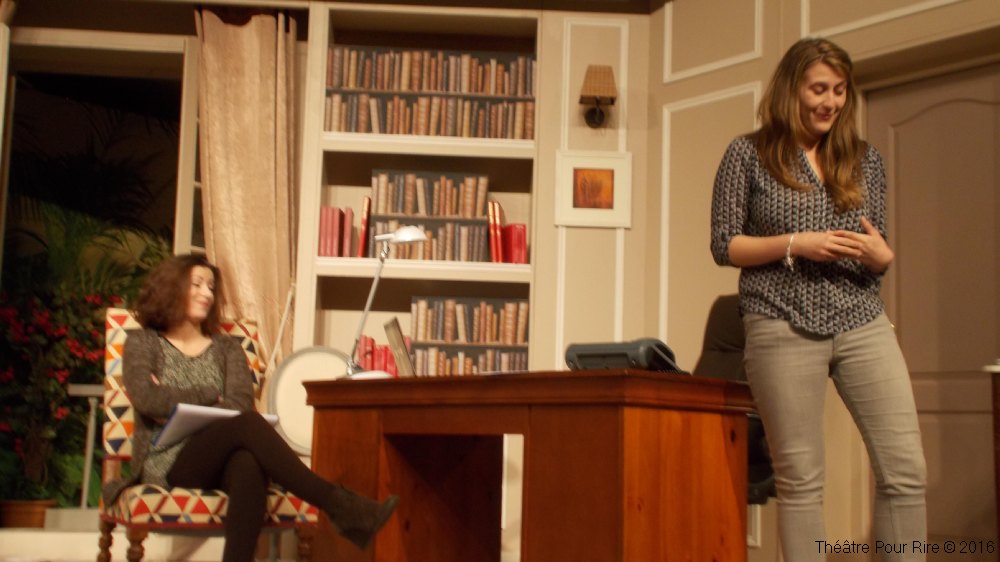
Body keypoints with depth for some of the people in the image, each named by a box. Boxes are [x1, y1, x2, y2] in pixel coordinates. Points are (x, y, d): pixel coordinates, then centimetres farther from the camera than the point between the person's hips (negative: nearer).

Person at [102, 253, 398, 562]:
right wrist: (211, 396, -2)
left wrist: (175, 403, -8)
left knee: (250, 464, -39)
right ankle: (340, 506, -38)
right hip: (168, 462, -2)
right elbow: (146, 399, -7)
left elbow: (241, 405, 0)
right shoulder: (142, 343, 14)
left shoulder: (227, 348, 20)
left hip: (219, 461, 3)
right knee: (247, 425, -34)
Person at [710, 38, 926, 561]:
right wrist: (795, 244, -14)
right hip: (784, 329, -3)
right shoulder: (748, 154, 2)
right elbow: (723, 245, 0)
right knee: (800, 479, 0)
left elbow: (879, 255, 14)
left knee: (905, 468, -4)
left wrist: (880, 255, -10)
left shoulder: (864, 158, 12)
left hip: (862, 323, 3)